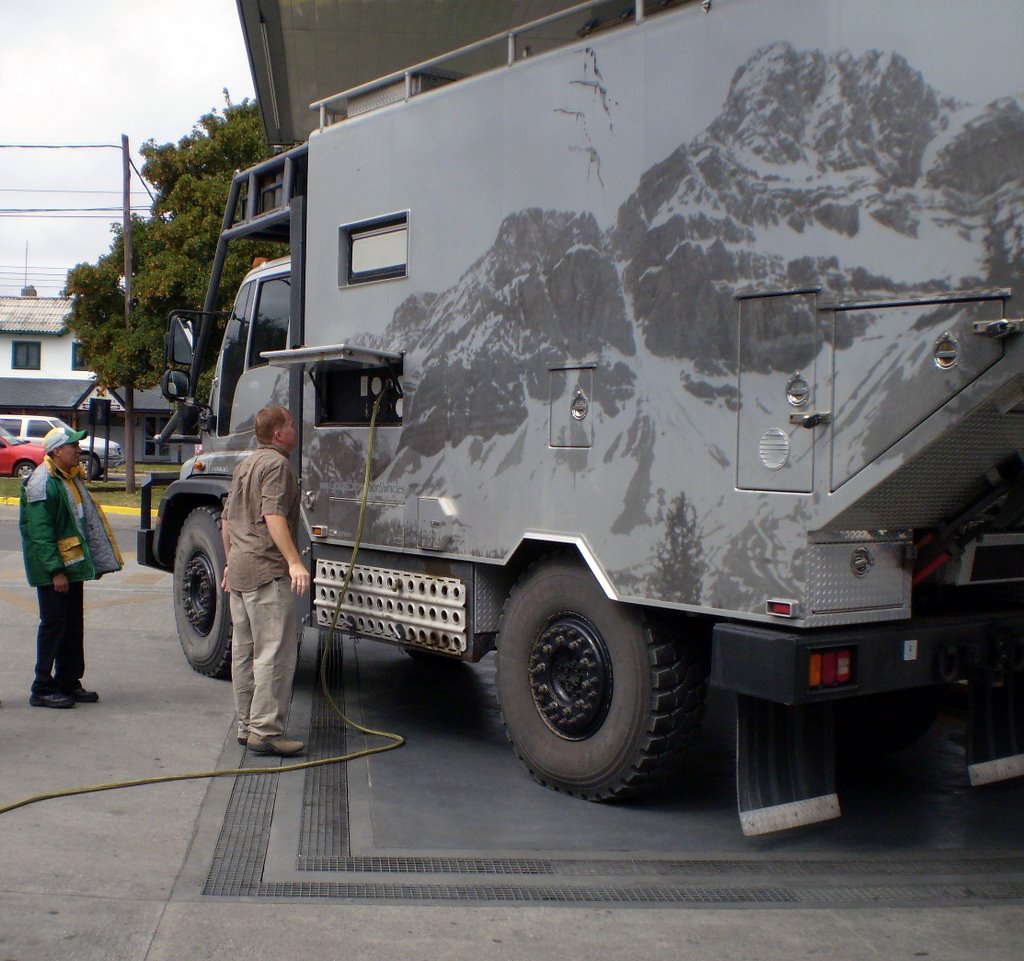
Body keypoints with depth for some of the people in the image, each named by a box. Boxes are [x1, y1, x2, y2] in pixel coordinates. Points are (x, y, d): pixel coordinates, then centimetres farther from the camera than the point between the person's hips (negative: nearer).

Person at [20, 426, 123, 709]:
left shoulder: (72, 477, 13)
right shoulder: (42, 483, -16)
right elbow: (40, 533, -20)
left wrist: (94, 562, 18)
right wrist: (55, 570, -23)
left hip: (73, 565, 9)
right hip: (52, 570, -9)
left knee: (74, 624, 13)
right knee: (54, 624, -5)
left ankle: (69, 683, 22)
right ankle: (42, 690, 3)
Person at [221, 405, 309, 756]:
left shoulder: (246, 465, 21)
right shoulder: (276, 464, -10)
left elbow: (227, 520, 26)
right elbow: (273, 517, -22)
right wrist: (294, 562, -27)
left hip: (239, 569, 10)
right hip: (266, 570, -10)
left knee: (244, 652, 13)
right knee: (275, 651, -9)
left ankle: (247, 726, 20)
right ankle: (265, 731, -11)